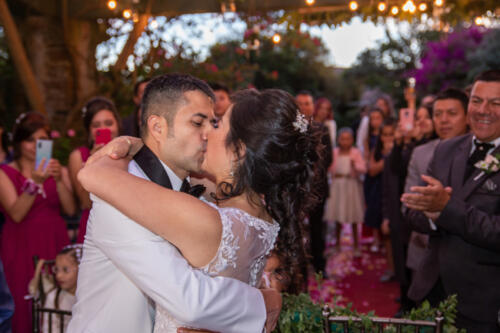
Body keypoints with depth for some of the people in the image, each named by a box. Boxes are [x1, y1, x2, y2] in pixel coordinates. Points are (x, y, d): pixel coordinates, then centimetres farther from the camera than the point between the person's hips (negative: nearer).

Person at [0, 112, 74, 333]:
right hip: (22, 248, -3)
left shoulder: (58, 171, 11)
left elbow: (70, 209, -1)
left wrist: (59, 180, -14)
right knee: (26, 308, -6)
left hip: (55, 244, 3)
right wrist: (35, 182, -22)